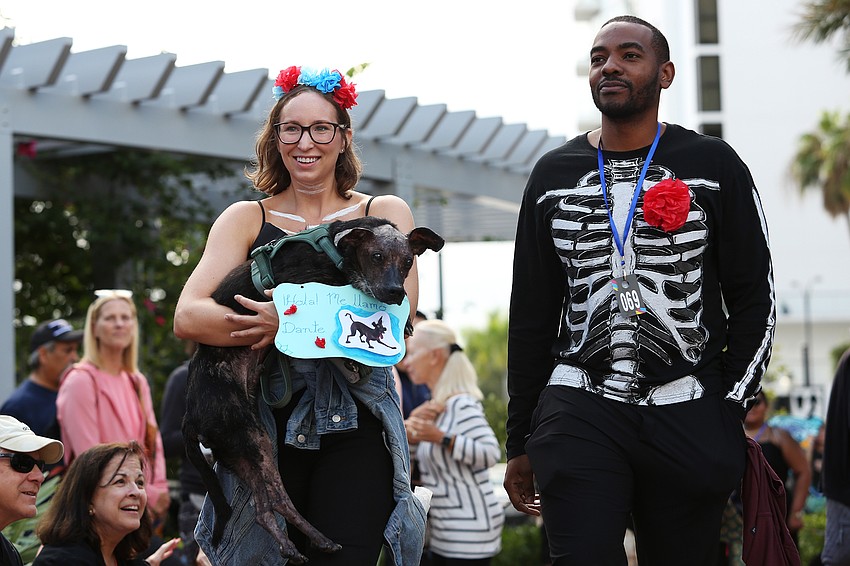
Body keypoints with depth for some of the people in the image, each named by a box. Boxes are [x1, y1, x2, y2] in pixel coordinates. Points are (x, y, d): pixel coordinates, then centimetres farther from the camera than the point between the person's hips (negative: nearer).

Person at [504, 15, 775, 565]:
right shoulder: (554, 174, 12)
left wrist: (730, 410, -6)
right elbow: (531, 317, 14)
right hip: (579, 411, 1)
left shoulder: (714, 166, 4)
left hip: (688, 419, -1)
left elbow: (755, 298, 4)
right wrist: (521, 443, 11)